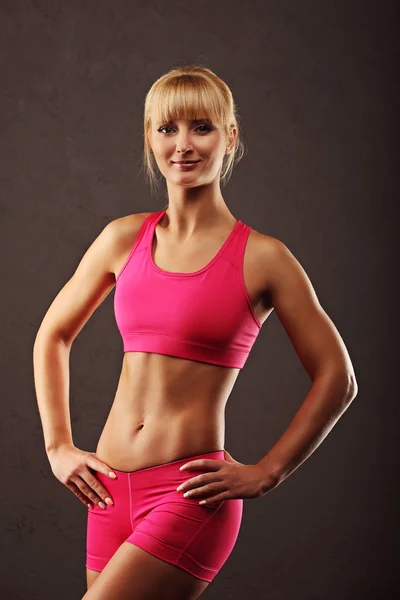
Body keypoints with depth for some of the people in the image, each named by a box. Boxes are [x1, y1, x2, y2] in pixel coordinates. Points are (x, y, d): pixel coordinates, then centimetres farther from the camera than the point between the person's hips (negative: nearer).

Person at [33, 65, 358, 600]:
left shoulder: (261, 258, -5)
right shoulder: (125, 238, 6)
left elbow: (337, 378, -1)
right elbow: (53, 335, 18)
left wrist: (264, 474, -3)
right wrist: (59, 446, 11)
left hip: (190, 495, -5)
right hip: (113, 488, 5)